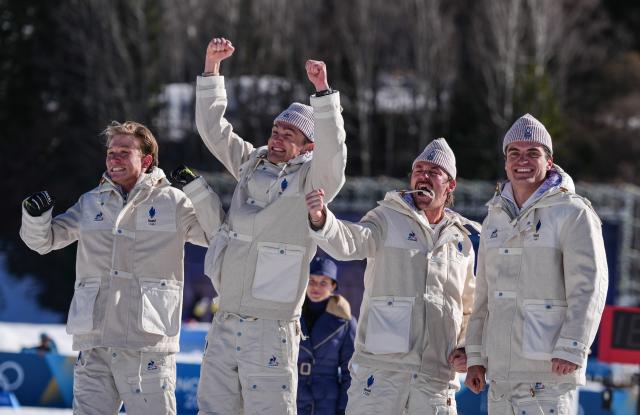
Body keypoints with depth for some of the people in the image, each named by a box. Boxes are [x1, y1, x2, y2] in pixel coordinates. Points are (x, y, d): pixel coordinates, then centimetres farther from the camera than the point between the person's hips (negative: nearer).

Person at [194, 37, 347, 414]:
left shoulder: (312, 181, -5)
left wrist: (323, 90, -33)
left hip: (271, 329, -6)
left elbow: (332, 148, -24)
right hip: (225, 323, 6)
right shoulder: (252, 165, 12)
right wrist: (212, 66, 2)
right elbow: (213, 128, 11)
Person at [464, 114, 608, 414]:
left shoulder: (572, 213, -5)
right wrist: (475, 356, 17)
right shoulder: (496, 218, 18)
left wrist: (571, 350, -20)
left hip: (549, 367, -7)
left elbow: (589, 287, -13)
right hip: (501, 369, 7)